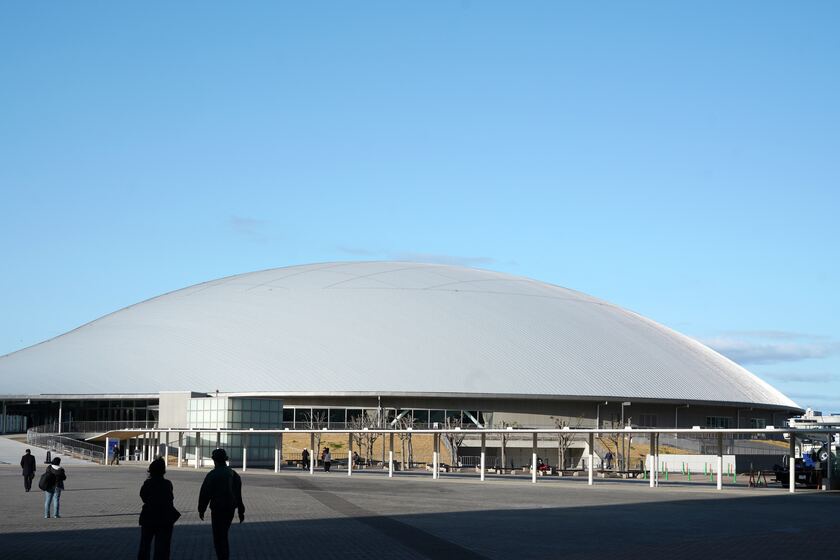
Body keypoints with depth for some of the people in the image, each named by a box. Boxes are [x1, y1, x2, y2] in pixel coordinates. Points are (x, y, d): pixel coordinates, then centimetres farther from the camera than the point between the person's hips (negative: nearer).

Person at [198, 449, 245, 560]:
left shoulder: (212, 475, -12)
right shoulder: (234, 474, 8)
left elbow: (204, 494, -11)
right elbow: (239, 495, 10)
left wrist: (201, 510, 0)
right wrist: (241, 512, 15)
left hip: (218, 509, -6)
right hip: (231, 509, 6)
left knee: (219, 538, 0)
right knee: (223, 535, 20)